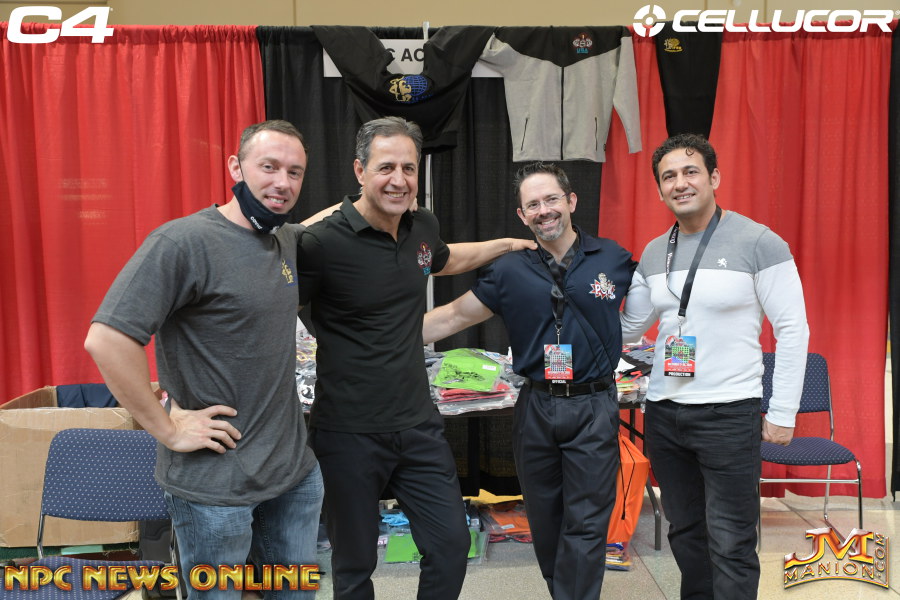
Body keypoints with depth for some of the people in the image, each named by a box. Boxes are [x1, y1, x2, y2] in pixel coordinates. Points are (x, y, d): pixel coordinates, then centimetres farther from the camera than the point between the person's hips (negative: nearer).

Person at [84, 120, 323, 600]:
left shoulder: (290, 241, 6)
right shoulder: (183, 242, -19)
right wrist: (167, 429, -20)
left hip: (296, 469, 7)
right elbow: (106, 340, -25)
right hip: (217, 485, -7)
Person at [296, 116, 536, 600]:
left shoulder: (422, 227, 3)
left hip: (418, 425, 6)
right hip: (349, 433, -5)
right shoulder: (322, 243, -18)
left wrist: (508, 244, 31)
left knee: (451, 544, 11)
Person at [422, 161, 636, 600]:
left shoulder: (614, 259, -1)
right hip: (535, 407, 2)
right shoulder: (510, 271, 0)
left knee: (585, 523, 2)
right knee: (544, 518, 15)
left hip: (593, 408, -2)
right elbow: (453, 316, 2)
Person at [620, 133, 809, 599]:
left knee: (729, 544, 1)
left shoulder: (759, 243, -8)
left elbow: (793, 330, -8)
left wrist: (782, 414, -9)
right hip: (663, 412, 6)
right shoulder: (653, 253, 8)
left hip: (728, 414, -5)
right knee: (684, 532, 17)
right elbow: (629, 329, 12)